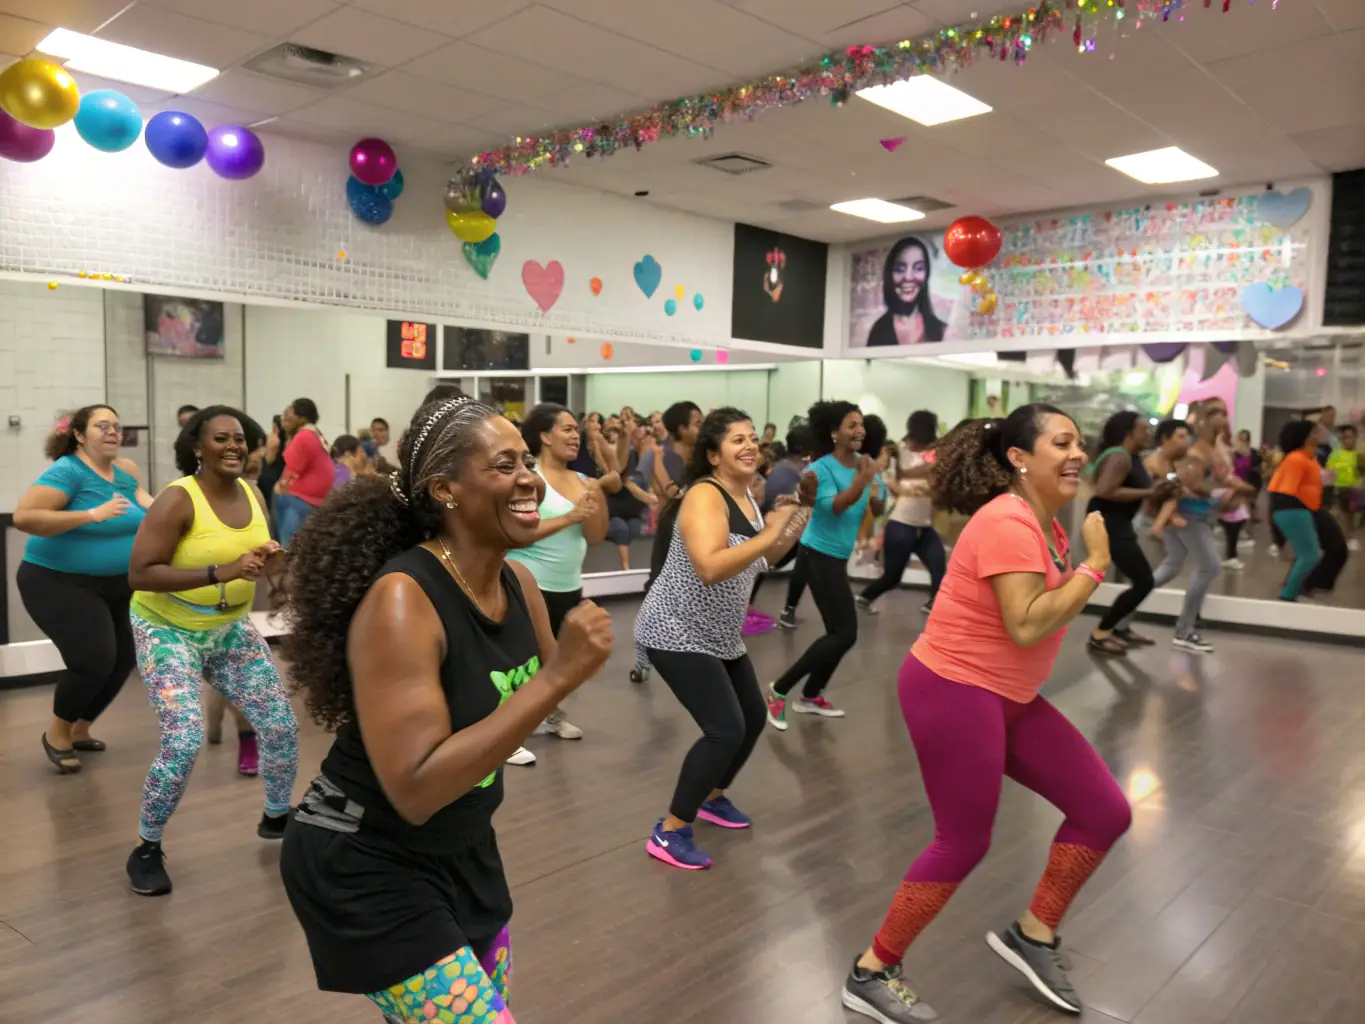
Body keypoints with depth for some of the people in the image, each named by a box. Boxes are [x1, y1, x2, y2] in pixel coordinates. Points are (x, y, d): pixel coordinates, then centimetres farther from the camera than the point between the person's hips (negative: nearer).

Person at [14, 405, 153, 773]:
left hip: (117, 584, 7)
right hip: (60, 582, -7)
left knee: (123, 659, 7)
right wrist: (92, 514, -30)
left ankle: (80, 730, 31)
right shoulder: (68, 470, -16)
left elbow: (149, 516, 12)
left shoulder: (124, 474, 5)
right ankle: (57, 732, 11)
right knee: (93, 660, -17)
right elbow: (23, 517, -26)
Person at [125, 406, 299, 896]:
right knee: (184, 740, -19)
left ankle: (277, 817, 30)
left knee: (281, 725, 4)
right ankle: (146, 848, 6)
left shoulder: (254, 494, -2)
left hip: (230, 630, 6)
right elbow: (139, 574, -26)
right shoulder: (178, 499, -21)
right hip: (168, 631, -6)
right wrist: (220, 572, -33)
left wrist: (272, 558, -12)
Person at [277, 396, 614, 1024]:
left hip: (462, 851, 8)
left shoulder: (519, 583, -6)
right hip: (368, 867, -8)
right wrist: (557, 678, -34)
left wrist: (573, 662, -11)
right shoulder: (401, 601, -27)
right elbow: (416, 789, -32)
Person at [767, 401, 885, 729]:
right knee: (845, 633, -12)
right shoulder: (821, 468, -15)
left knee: (839, 631, 12)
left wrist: (875, 496, -17)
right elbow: (833, 506, -28)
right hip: (819, 555, -8)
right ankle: (779, 689, -3)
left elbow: (877, 511, 5)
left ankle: (810, 696, 27)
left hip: (837, 557, 8)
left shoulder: (864, 464, 3)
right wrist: (861, 481, -42)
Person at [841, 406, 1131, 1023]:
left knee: (1105, 812, 10)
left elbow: (1043, 610, 12)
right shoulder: (1007, 523, -21)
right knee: (964, 843, 0)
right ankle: (871, 974, 17)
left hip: (1008, 698, 10)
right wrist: (1095, 565, -19)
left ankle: (1032, 933, 28)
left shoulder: (1043, 523, 10)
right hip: (952, 691, -10)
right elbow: (1026, 626, -27)